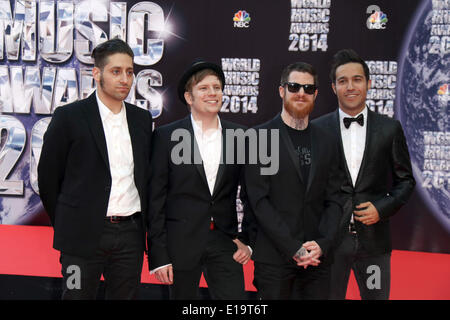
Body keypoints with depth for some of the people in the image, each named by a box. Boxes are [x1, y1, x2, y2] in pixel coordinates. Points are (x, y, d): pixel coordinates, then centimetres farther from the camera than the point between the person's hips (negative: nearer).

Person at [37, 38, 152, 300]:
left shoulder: (142, 119, 9)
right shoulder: (69, 117, -4)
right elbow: (48, 176, 0)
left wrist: (141, 224, 11)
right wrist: (66, 225, 4)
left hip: (130, 235, 4)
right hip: (84, 236, -4)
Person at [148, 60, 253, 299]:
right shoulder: (166, 136, -3)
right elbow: (156, 199, -4)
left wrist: (246, 239, 2)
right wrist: (158, 255, -7)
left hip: (225, 243, 2)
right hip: (181, 243, -2)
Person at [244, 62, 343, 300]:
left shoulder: (326, 142, 12)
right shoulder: (260, 137, -3)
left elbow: (333, 200, 9)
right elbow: (259, 200, -9)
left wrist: (322, 244, -6)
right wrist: (294, 248, -13)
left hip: (317, 259, 4)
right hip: (274, 258, -4)